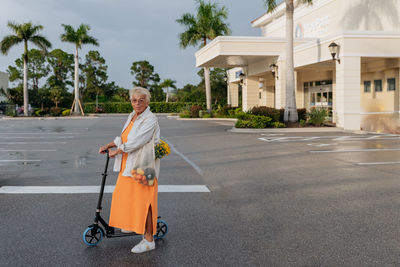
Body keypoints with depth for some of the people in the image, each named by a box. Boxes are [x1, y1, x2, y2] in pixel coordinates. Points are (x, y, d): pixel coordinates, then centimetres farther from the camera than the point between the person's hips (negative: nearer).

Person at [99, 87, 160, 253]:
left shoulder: (150, 119, -16)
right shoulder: (132, 116, 12)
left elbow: (136, 142, -23)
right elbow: (124, 138, 21)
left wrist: (116, 151, -13)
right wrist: (108, 146, 12)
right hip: (129, 165, 9)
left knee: (144, 201, -5)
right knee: (125, 195, 20)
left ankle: (149, 240, 4)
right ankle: (132, 224, 42)